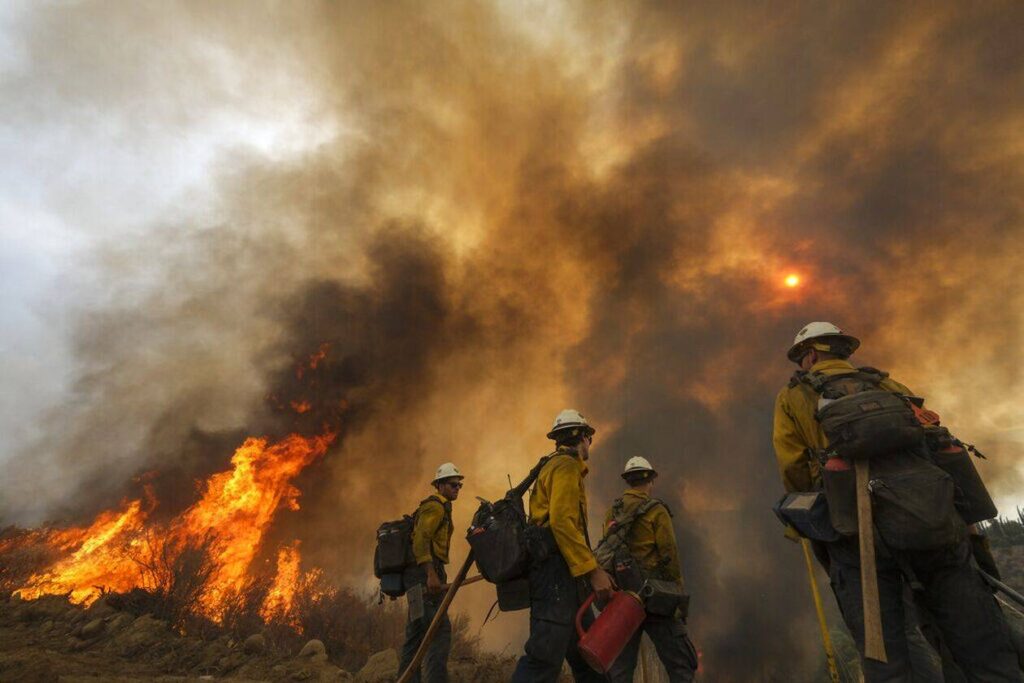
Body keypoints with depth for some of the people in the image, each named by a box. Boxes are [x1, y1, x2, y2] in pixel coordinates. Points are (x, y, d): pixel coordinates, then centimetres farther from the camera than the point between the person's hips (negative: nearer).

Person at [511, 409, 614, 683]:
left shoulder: (553, 466, 24)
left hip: (557, 573, 11)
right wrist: (593, 570, -21)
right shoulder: (567, 466, -7)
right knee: (545, 658, -12)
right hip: (556, 571, -11)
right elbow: (562, 521, -22)